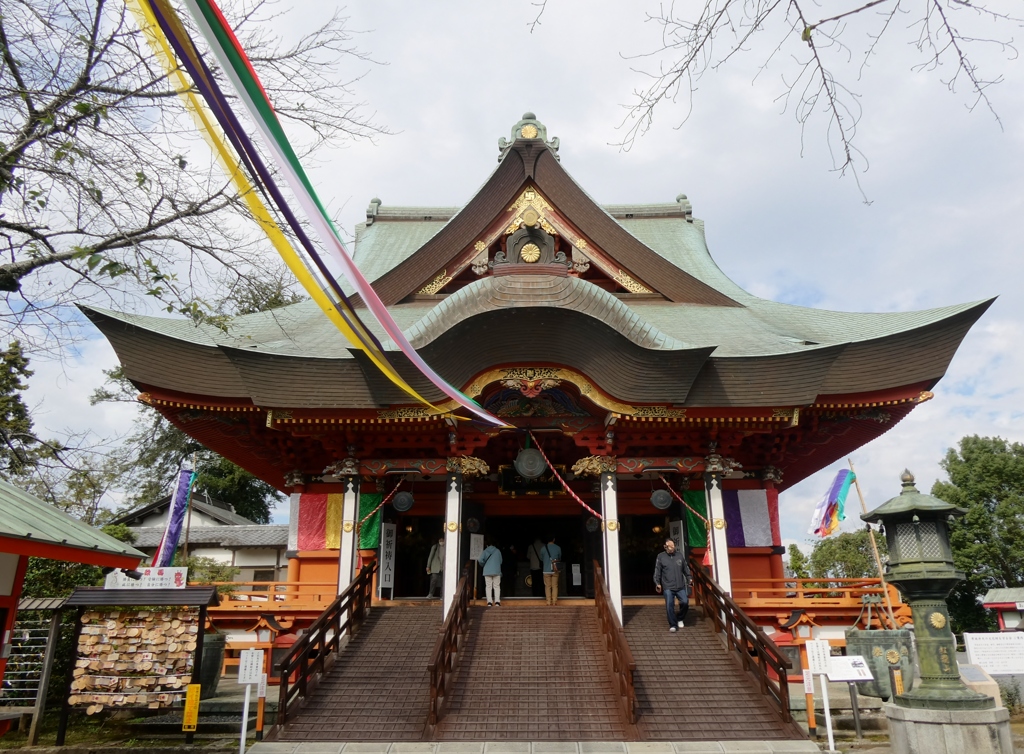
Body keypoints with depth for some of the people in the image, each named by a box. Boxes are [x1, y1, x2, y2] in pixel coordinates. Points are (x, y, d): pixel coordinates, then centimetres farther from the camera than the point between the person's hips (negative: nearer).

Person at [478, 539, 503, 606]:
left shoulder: (485, 551, 4)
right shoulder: (498, 551, 6)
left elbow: (481, 560, -8)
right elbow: (500, 561, 8)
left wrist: (483, 565, 12)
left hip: (487, 571, 0)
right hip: (496, 571, 0)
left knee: (488, 586, 4)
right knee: (497, 586, 4)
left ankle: (489, 602, -2)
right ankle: (497, 601, -5)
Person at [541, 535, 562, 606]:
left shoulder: (544, 548, -5)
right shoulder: (558, 548, -3)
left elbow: (541, 558, 9)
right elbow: (559, 558, 10)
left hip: (546, 570, -1)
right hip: (555, 571, 1)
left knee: (548, 586, 5)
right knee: (555, 586, 7)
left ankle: (549, 602, 3)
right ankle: (554, 601, 3)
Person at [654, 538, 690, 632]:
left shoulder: (680, 555, 8)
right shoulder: (661, 556, 0)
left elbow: (686, 569, 15)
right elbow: (657, 571, 0)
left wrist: (689, 579, 10)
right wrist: (657, 583, -7)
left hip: (680, 586, 2)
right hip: (668, 587, -2)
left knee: (685, 602, -7)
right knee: (669, 605, -8)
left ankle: (680, 619, 20)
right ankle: (672, 625, 5)